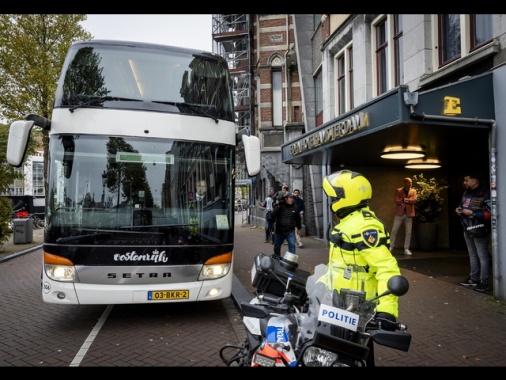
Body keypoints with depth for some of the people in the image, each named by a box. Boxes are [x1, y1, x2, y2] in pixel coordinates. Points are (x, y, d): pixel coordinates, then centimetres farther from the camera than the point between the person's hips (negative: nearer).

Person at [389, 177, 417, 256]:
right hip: (399, 213, -1)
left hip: (409, 214, 2)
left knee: (408, 232, 3)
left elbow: (414, 200, -9)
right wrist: (408, 201, -13)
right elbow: (396, 201, -10)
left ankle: (406, 249, 10)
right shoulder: (398, 190, 3)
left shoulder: (413, 191, 7)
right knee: (394, 231, 0)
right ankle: (391, 247, 9)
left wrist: (403, 199, -14)